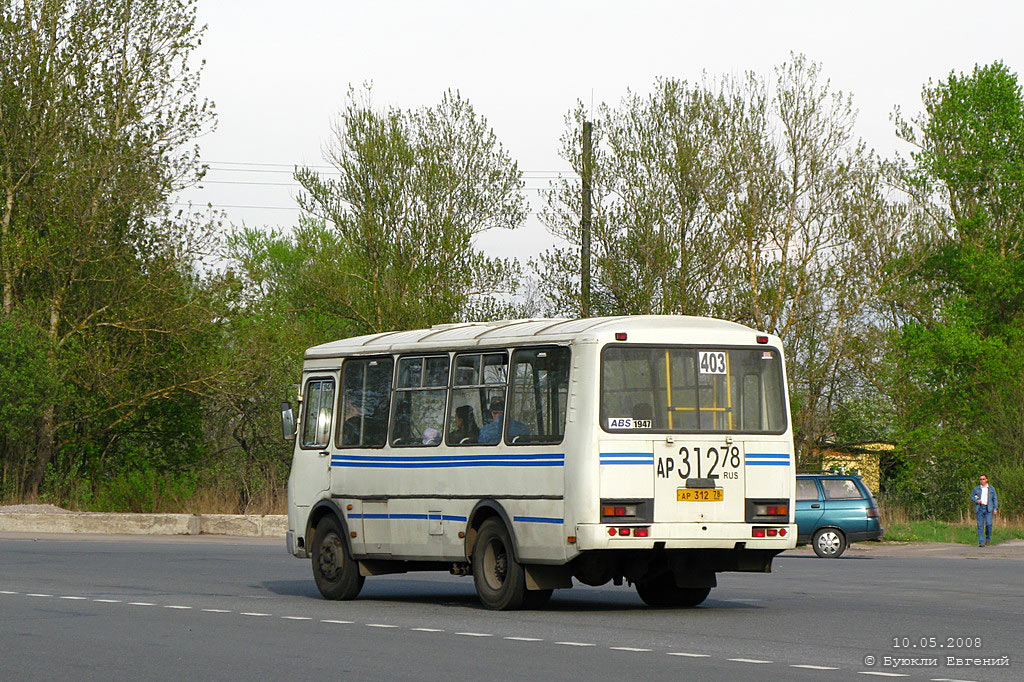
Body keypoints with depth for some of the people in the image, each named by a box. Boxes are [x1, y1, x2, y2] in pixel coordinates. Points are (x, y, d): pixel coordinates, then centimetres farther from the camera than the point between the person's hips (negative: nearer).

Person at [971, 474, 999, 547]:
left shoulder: (991, 488, 10)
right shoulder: (976, 488, 12)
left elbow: (995, 499, 9)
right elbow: (972, 497, 15)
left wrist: (995, 508, -1)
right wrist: (976, 501, -7)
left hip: (988, 509, -1)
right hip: (979, 509, 1)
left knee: (988, 524, -13)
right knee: (980, 526, -5)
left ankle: (988, 539, 11)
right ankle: (981, 543, -6)